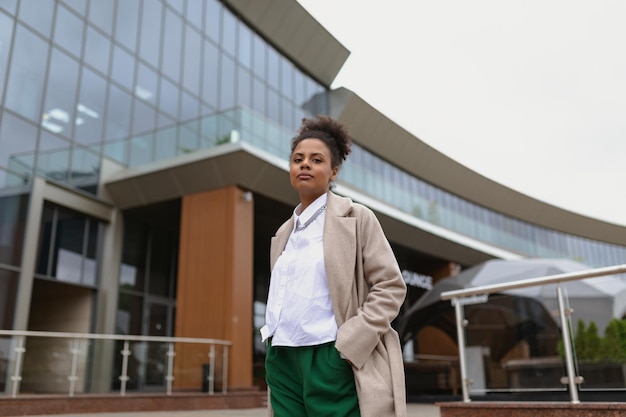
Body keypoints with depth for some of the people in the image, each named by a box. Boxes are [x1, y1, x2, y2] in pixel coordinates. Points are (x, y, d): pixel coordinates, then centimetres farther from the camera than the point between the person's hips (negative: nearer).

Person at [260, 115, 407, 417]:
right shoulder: (283, 233, 16)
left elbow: (391, 286, -5)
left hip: (330, 361, -5)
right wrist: (274, 353, 11)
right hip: (282, 362, 5)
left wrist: (351, 343, -14)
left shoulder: (355, 218, 0)